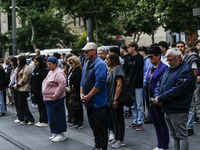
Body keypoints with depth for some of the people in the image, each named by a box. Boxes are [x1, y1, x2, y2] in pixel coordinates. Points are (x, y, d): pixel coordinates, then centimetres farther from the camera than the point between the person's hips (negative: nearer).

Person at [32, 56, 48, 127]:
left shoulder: (43, 70, -11)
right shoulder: (35, 70, 14)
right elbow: (32, 82, 18)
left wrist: (42, 92, -19)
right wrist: (32, 92, 14)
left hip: (41, 92, -8)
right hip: (36, 92, 8)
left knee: (43, 107, -3)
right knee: (39, 107, 14)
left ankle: (45, 122, 1)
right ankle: (41, 121, 20)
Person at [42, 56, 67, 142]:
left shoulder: (58, 73, -16)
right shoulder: (50, 72, 16)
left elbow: (63, 84, -26)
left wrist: (55, 95, -24)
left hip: (55, 100, -10)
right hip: (48, 99, 10)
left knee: (57, 116, -5)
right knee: (51, 116, 14)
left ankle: (61, 135, 4)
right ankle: (55, 134, 23)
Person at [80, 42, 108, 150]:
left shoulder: (100, 64, -14)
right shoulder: (86, 65, 14)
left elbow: (99, 83, -20)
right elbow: (83, 81, 20)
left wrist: (88, 96, -17)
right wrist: (82, 94, 4)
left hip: (98, 102, -9)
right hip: (89, 102, 9)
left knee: (100, 126, -2)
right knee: (93, 125, 15)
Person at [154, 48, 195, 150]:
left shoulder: (186, 71, -13)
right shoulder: (169, 69, 17)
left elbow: (177, 90, -21)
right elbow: (159, 83, 17)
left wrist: (161, 98, -16)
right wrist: (157, 96, -4)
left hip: (178, 111, -9)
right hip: (167, 109, 9)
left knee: (182, 136, -3)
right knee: (174, 136, 15)